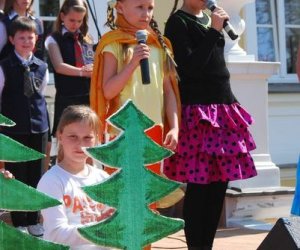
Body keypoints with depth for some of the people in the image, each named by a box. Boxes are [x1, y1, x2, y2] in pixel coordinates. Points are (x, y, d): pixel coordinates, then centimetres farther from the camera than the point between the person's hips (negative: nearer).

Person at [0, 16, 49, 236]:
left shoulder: (42, 67, 5)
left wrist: (43, 119, 13)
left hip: (39, 127, 3)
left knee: (36, 174, 9)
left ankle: (33, 220, 23)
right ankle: (19, 222, 16)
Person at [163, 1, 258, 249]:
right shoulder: (178, 21, -6)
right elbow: (190, 66, -17)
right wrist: (214, 31, -14)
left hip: (222, 107, 8)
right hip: (198, 111, -8)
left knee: (220, 183, 7)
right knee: (199, 185, -6)